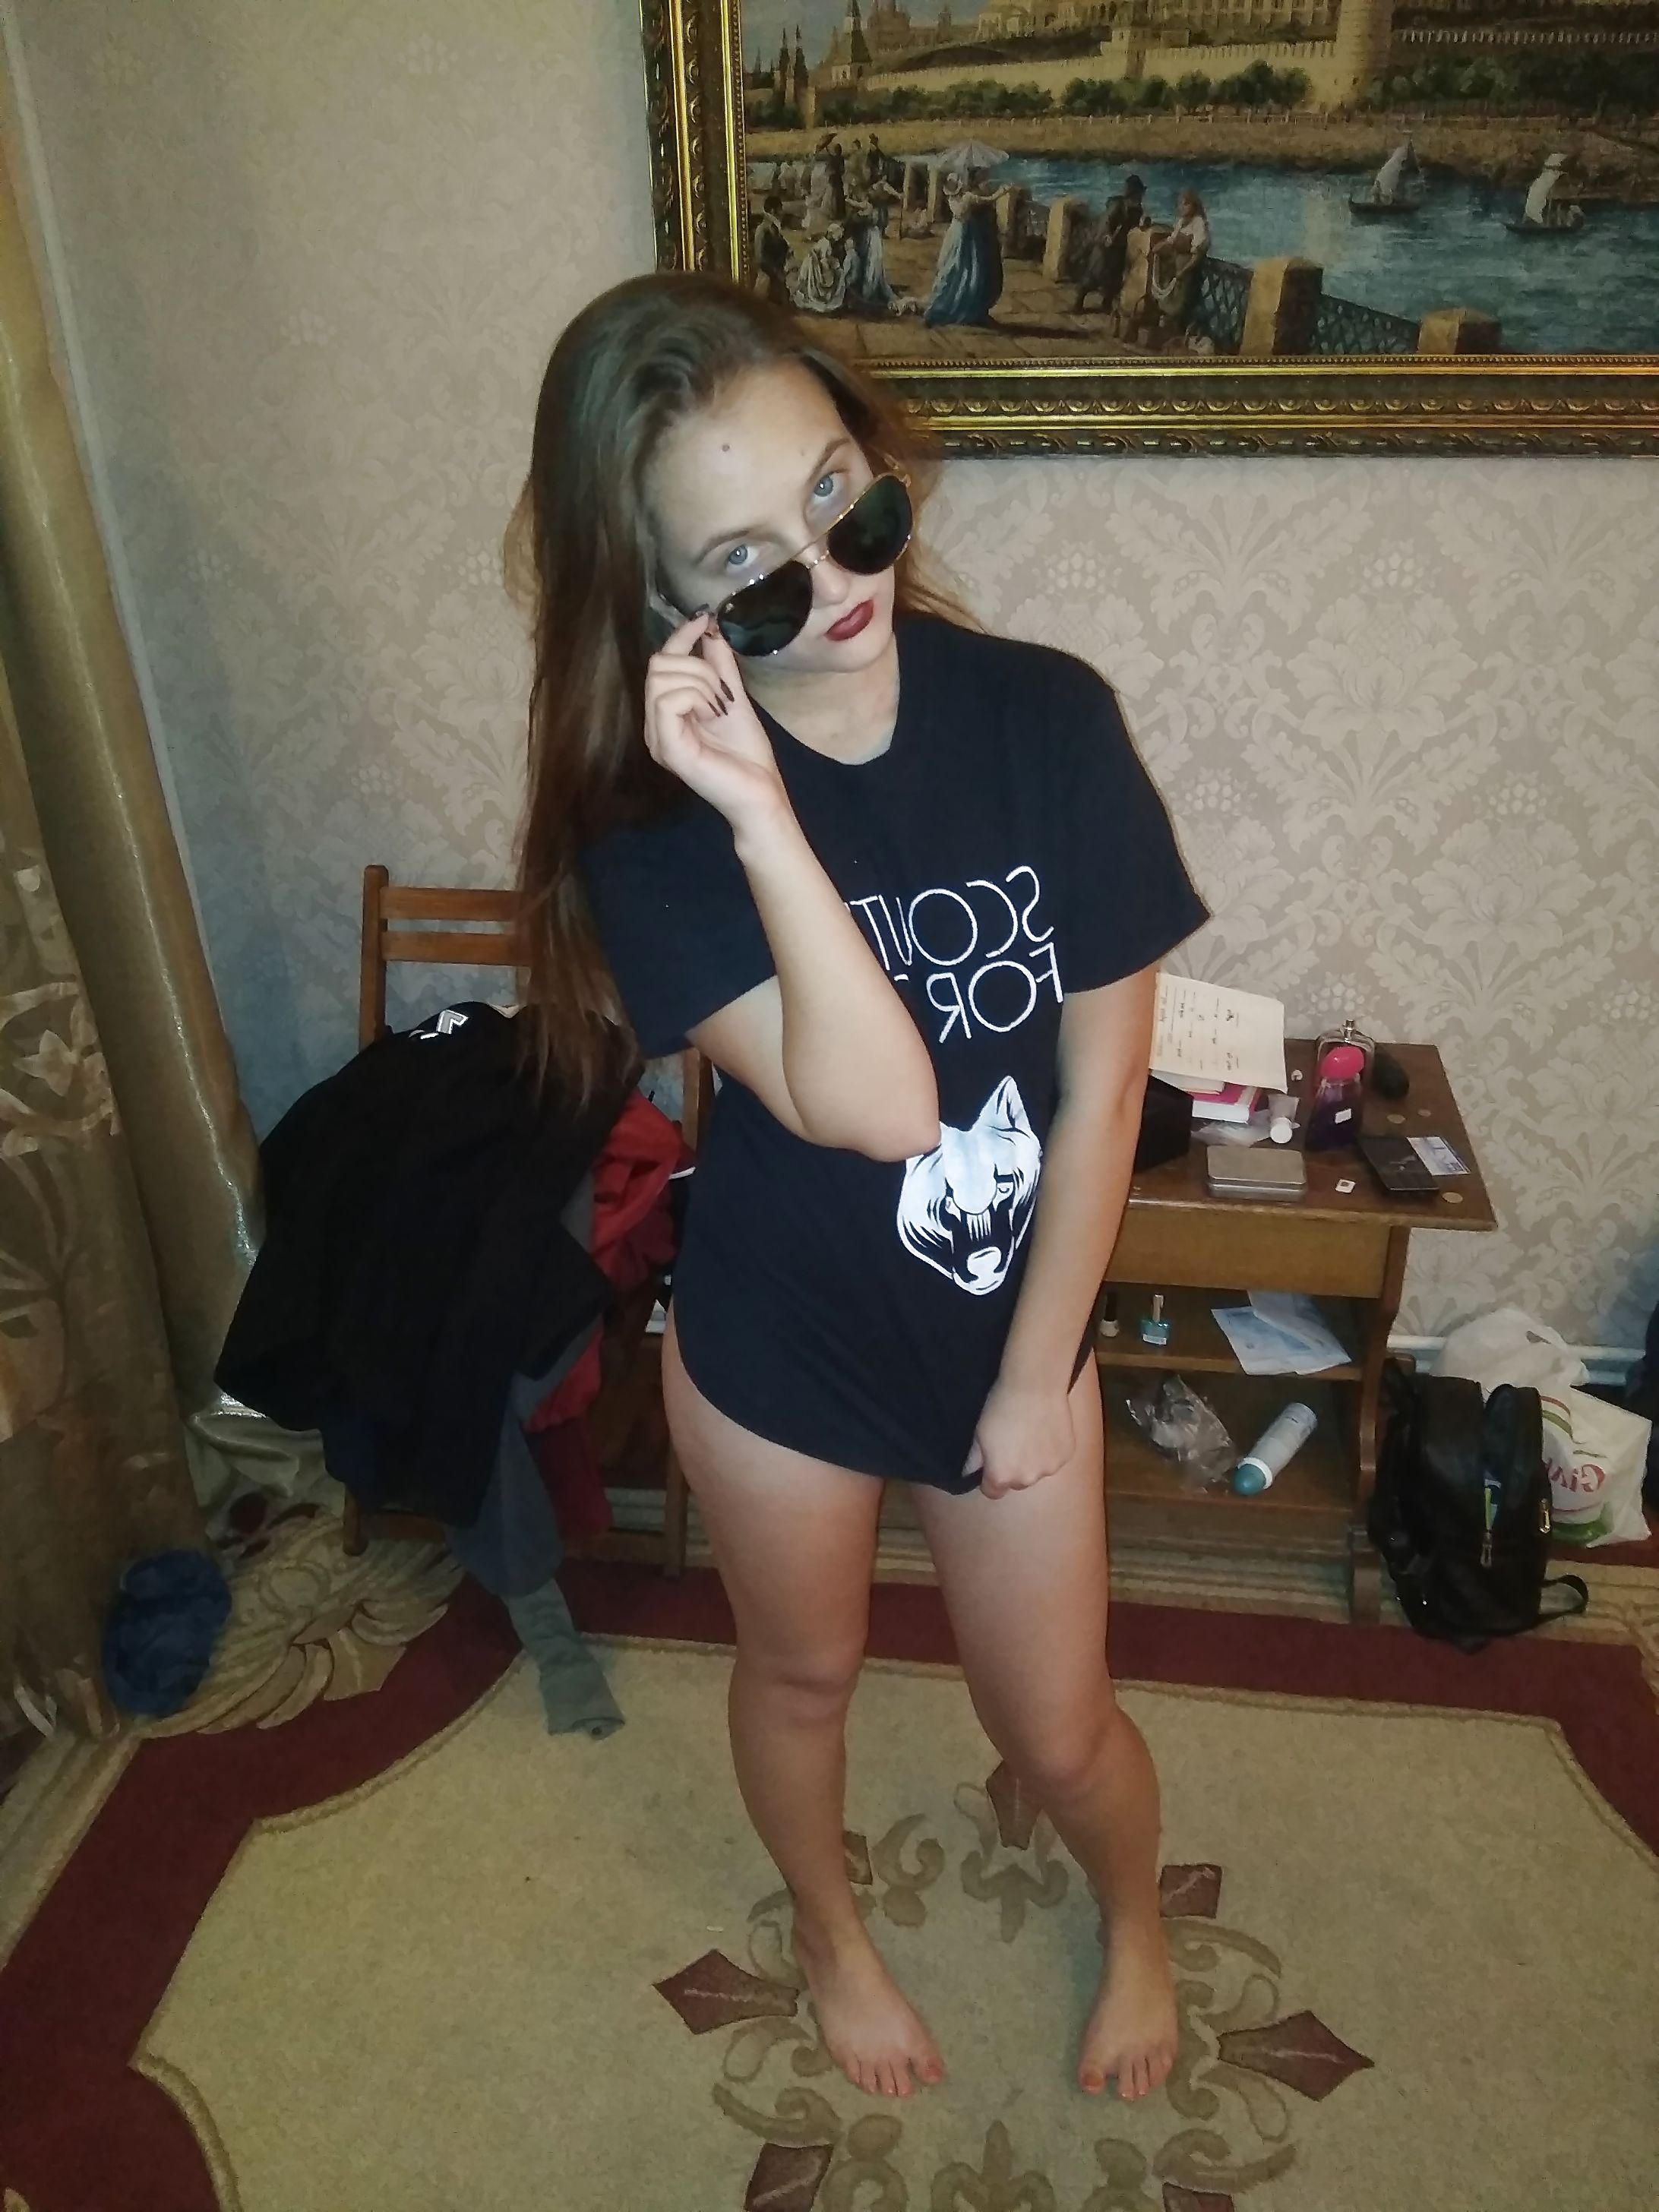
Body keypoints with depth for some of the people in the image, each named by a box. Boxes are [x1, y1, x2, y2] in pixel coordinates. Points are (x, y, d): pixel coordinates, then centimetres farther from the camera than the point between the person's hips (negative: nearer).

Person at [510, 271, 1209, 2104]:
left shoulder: (1046, 718, -17)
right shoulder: (654, 814, -21)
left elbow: (1103, 1082, -12)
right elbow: (871, 1105, -32)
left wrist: (1036, 1376, -8)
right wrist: (757, 809, -38)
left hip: (1014, 1330, 1)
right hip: (779, 1350, 0)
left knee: (1057, 1729, 18)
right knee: (802, 1671, 25)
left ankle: (1136, 1920, 55)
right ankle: (830, 1929, 59)